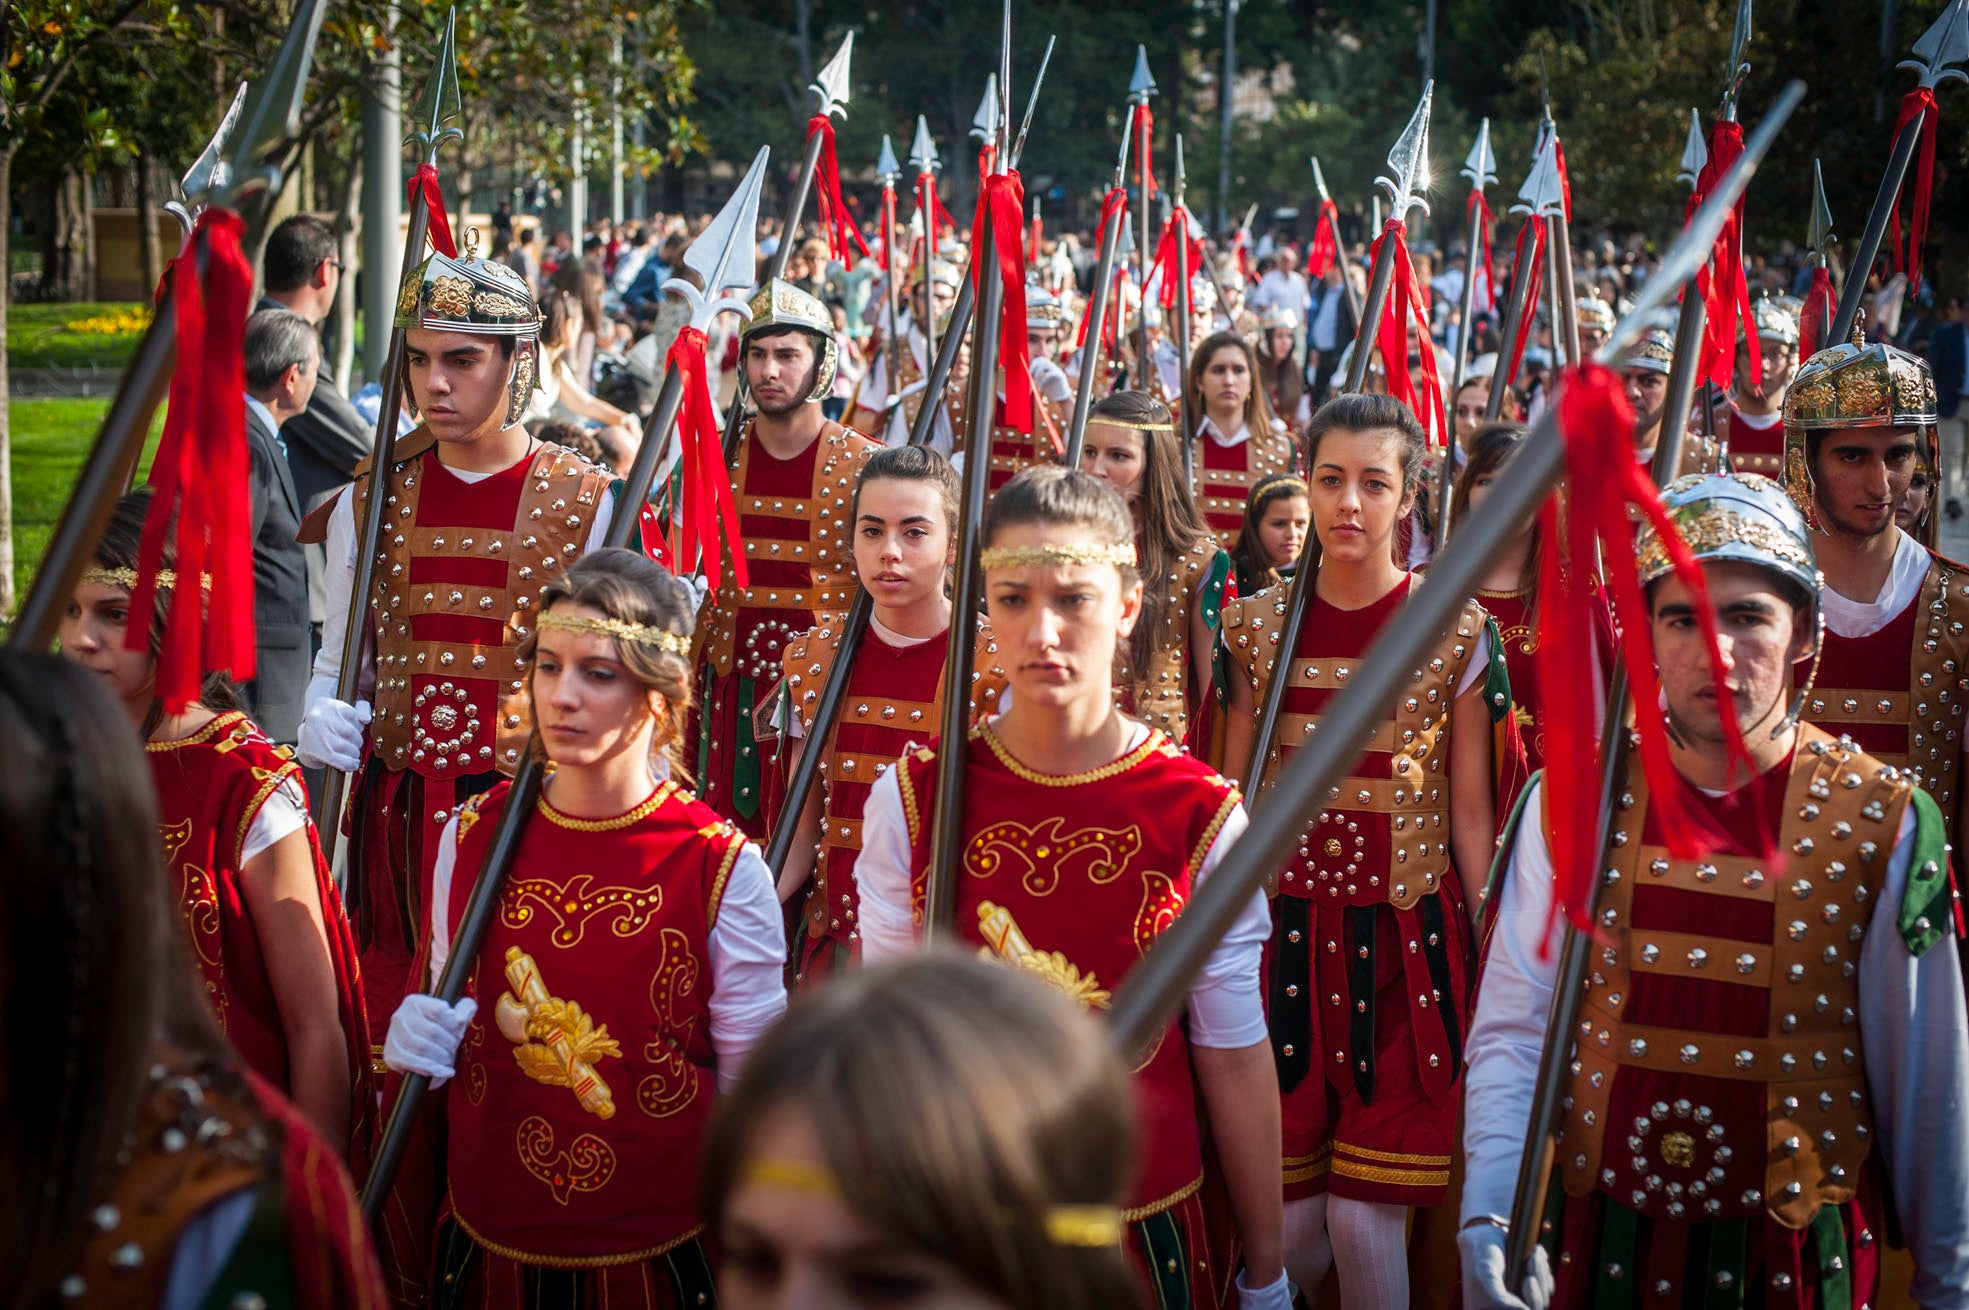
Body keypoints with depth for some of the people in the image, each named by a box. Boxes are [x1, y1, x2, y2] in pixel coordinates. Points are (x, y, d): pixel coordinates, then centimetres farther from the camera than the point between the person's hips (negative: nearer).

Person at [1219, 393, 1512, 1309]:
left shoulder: (1457, 633, -1)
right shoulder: (1258, 627, 4)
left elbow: (1471, 813, 2)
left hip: (1405, 933, -2)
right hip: (1285, 928, 2)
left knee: (1364, 1216, -5)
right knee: (1283, 1219, 2)